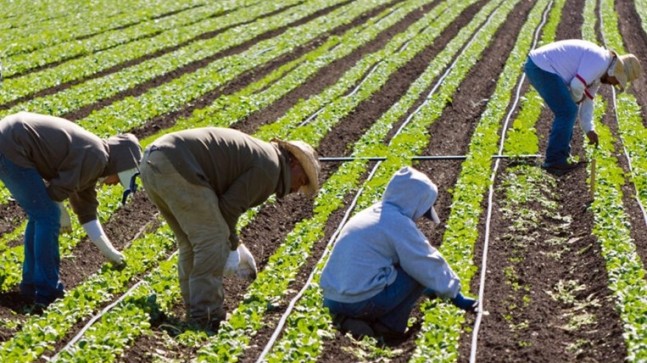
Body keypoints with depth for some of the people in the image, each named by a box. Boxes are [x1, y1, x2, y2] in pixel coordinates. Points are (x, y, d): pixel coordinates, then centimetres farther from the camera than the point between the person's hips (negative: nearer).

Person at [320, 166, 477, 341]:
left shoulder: (368, 214, 19)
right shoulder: (398, 223, -8)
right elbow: (428, 264, -4)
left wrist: (430, 290, 38)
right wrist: (455, 295, 10)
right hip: (362, 304, -8)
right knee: (421, 272, 4)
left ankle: (349, 319, 12)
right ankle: (390, 326, 1)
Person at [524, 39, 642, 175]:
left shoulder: (598, 73, 17)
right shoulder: (599, 61, -15)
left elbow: (587, 101, 23)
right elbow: (576, 85, -23)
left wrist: (589, 129, 19)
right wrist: (577, 98, -1)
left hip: (537, 67, 11)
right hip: (541, 67, -11)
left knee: (568, 111, 17)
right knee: (567, 112, -9)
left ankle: (560, 155, 23)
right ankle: (555, 161, -5)